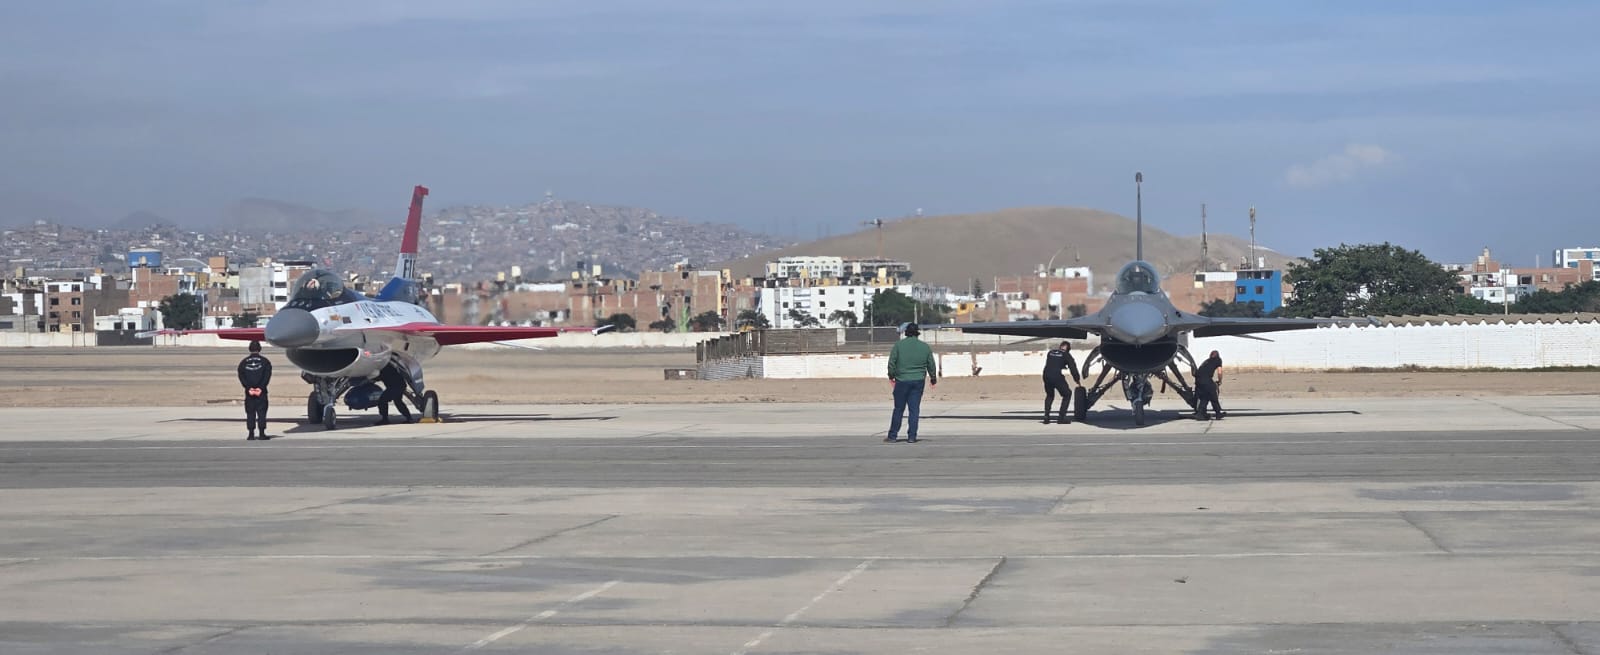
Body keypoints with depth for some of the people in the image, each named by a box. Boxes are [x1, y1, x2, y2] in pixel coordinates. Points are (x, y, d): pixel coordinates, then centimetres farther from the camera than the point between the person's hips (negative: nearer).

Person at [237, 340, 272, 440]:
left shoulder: (243, 362, 7)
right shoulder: (265, 361, 2)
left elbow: (241, 377, -2)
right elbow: (267, 376, -8)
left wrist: (249, 388, -8)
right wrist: (261, 388, -11)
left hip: (249, 392, 1)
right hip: (261, 392, -1)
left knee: (250, 413, 4)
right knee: (261, 413, 1)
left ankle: (251, 435, 1)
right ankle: (261, 434, -3)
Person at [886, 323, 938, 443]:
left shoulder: (898, 345, -3)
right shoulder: (925, 347, 4)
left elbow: (892, 362, -4)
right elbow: (931, 365, 10)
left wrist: (891, 376, 11)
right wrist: (933, 379, 25)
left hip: (902, 381, -2)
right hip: (918, 382, 2)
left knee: (898, 409, 5)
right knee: (914, 410, 4)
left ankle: (893, 436, 8)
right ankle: (911, 437, 2)